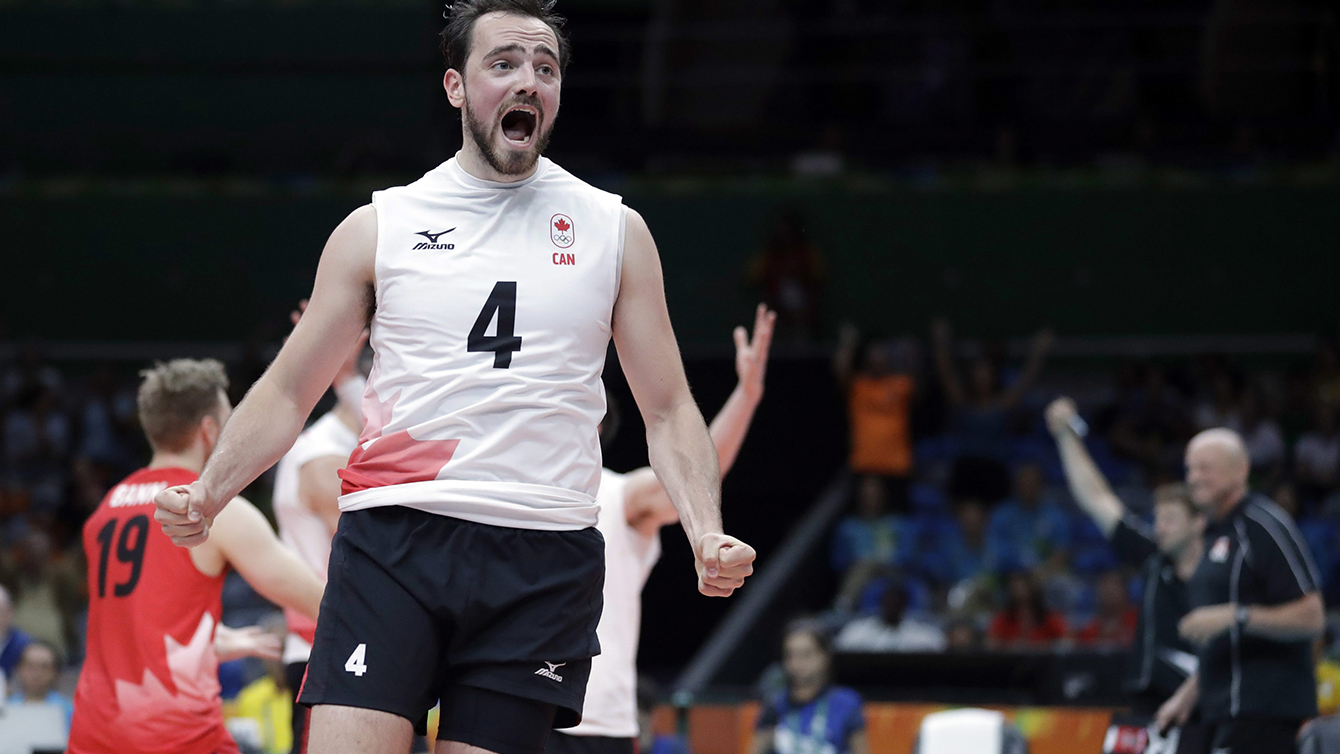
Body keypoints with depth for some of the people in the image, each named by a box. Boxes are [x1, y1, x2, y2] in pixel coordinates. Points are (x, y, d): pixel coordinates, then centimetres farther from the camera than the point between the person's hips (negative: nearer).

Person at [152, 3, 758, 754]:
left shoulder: (613, 230, 12)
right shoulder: (380, 228, 10)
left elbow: (668, 412, 13)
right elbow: (289, 393, 14)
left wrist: (706, 531, -5)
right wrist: (207, 493, -3)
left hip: (543, 560, 1)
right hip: (392, 535, -1)